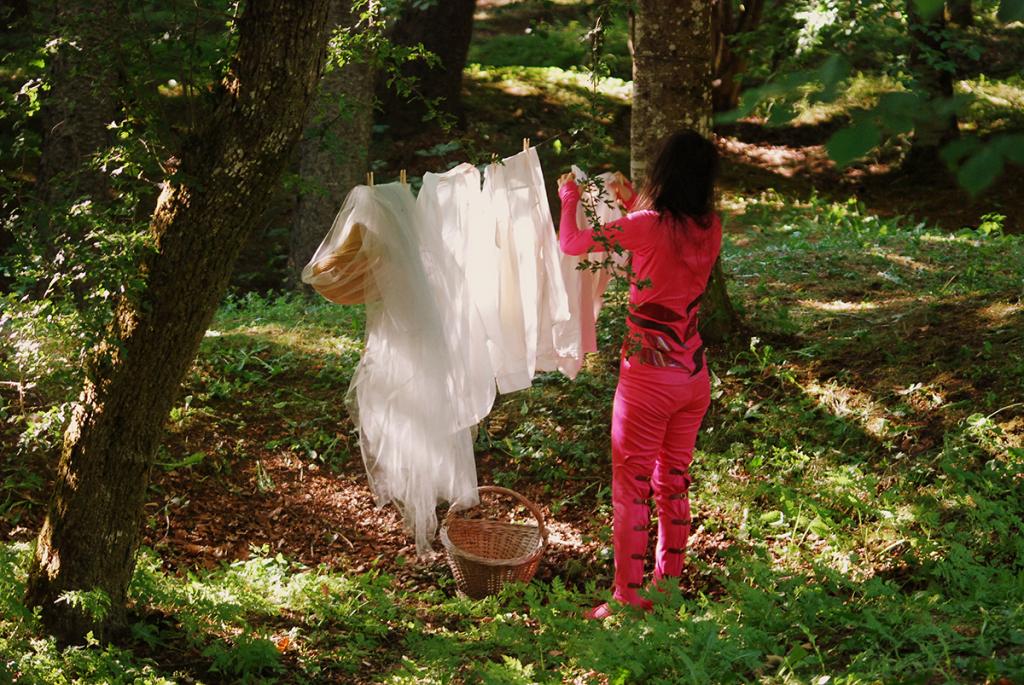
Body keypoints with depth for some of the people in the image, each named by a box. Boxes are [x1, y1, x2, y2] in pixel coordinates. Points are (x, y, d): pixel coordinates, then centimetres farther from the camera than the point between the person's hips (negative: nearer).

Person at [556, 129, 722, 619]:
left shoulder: (649, 225, -19)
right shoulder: (710, 229, -1)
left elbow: (570, 243, -9)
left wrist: (569, 200, 10)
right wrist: (633, 203, 28)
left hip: (648, 378, -6)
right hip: (694, 376, 6)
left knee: (632, 490, 5)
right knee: (674, 485, 18)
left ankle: (628, 598, 11)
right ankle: (668, 585, 29)